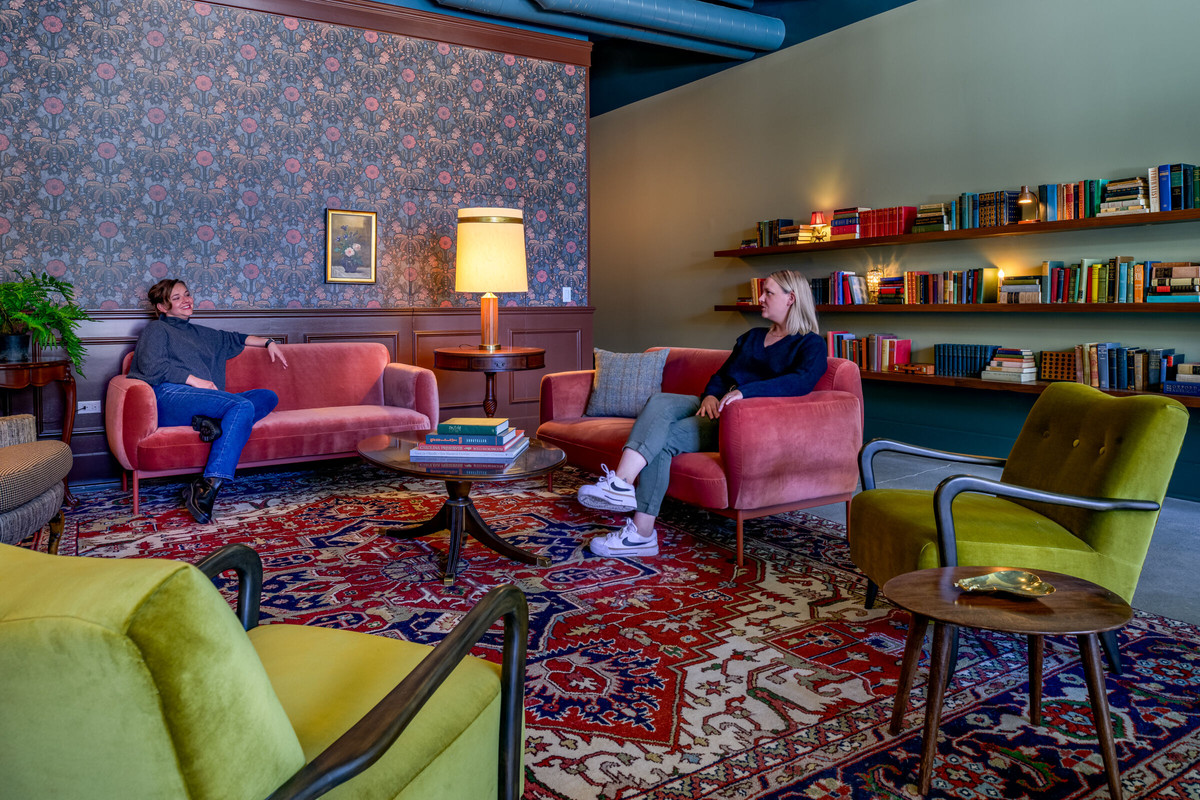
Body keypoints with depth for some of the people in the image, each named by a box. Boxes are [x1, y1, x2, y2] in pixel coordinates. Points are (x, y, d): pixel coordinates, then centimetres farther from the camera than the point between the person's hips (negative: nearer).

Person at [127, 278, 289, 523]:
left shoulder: (199, 333, 37)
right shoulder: (157, 329, 16)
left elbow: (232, 339, 49)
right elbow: (151, 366, -1)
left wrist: (268, 342, 37)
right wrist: (195, 381, -9)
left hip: (203, 398, 7)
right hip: (169, 396, -7)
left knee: (268, 397, -10)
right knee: (242, 406, -32)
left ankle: (217, 424, -38)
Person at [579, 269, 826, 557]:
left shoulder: (811, 344, 3)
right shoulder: (751, 337, 27)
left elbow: (802, 381, -18)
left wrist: (745, 391, -30)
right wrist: (711, 395, -3)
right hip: (719, 408, 7)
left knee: (663, 439, -26)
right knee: (659, 401, -24)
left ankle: (641, 533, -30)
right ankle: (620, 484, -38)